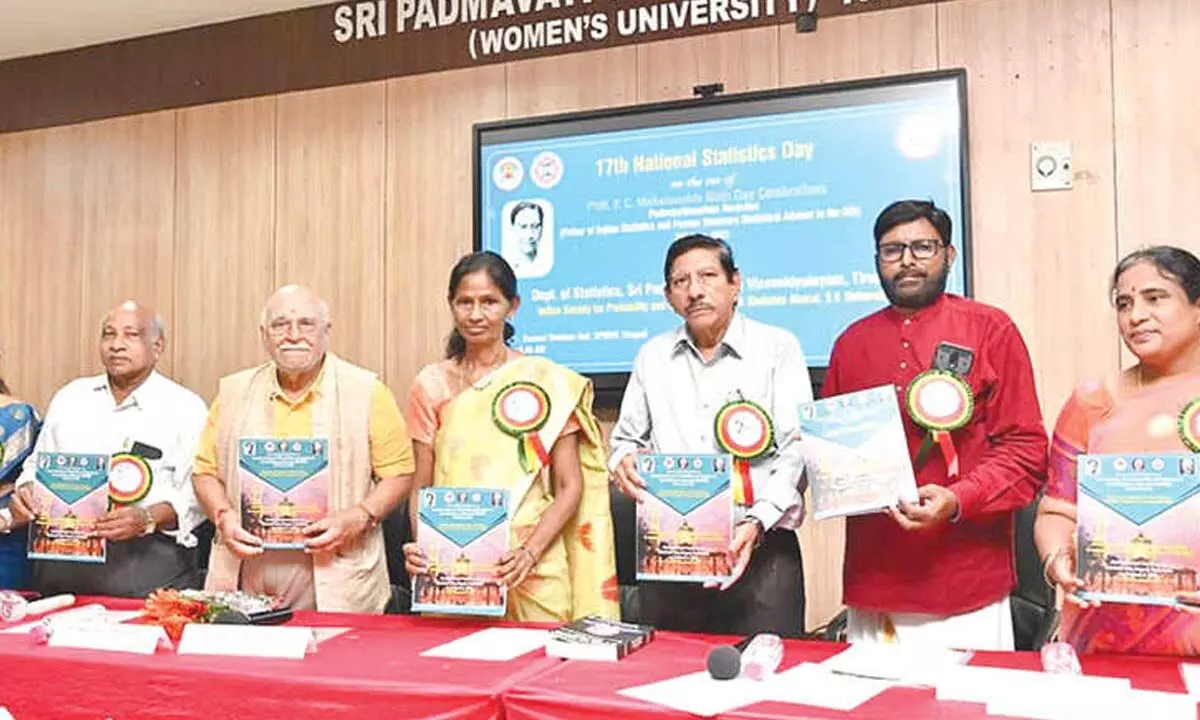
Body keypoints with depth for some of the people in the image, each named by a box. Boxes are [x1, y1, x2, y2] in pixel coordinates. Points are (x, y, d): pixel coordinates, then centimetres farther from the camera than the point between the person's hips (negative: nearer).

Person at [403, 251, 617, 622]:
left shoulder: (548, 381, -1)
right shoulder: (431, 384, 7)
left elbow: (570, 487, -2)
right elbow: (422, 487, 8)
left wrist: (529, 553, -14)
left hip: (533, 572, -2)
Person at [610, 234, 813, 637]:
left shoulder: (778, 348, 1)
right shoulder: (652, 357, 13)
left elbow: (798, 449, -6)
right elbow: (627, 438, 21)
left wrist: (757, 522, -18)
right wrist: (623, 461, -4)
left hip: (757, 548, -3)